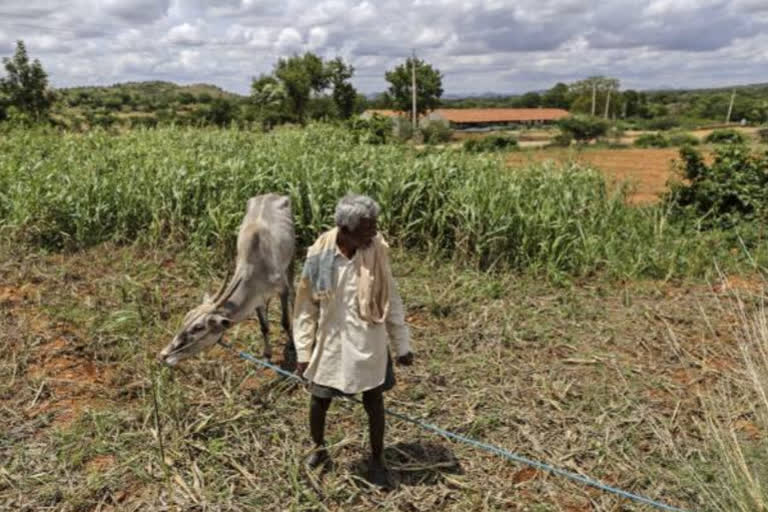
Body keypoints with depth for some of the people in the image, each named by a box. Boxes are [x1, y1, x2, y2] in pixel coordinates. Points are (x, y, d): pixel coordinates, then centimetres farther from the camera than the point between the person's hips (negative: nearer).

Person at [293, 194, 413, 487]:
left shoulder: (377, 252, -11)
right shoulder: (319, 256, -15)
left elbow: (391, 301, -1)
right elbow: (306, 307, -5)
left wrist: (402, 344, 2)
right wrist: (303, 351, -3)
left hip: (369, 345, 1)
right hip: (330, 345, 0)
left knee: (374, 403, 12)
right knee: (319, 401, 15)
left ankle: (377, 461, 34)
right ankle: (319, 449, 44)